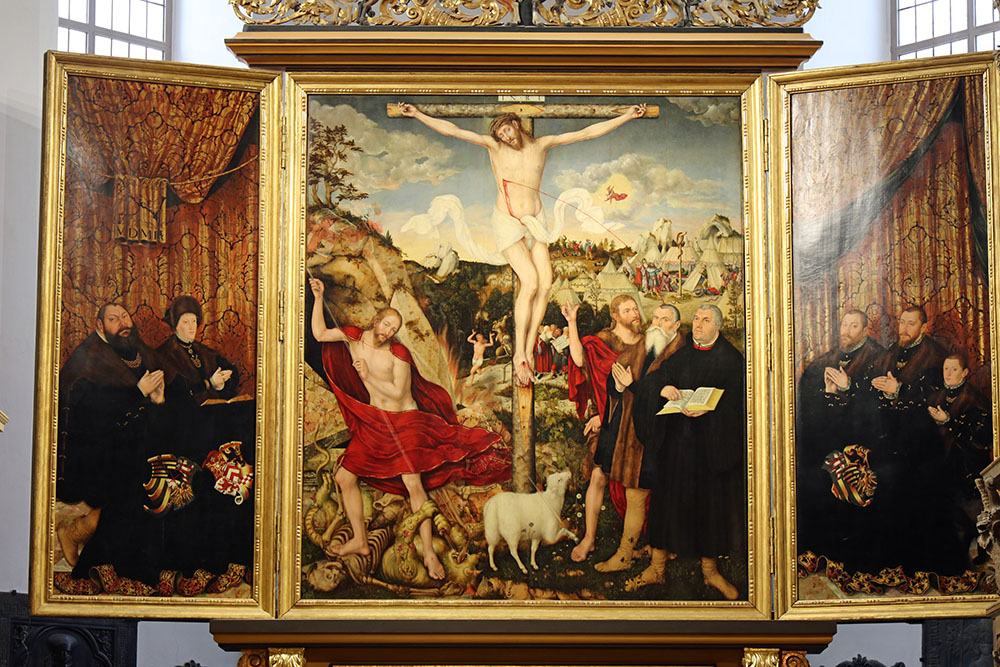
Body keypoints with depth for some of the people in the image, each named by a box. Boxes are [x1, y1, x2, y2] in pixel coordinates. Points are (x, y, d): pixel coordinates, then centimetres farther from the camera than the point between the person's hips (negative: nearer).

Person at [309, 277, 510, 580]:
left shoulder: (398, 353, -13)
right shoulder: (354, 337, 0)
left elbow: (399, 392, -15)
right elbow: (319, 333, 4)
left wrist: (369, 377, -15)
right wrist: (318, 298, -2)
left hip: (405, 421, -5)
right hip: (373, 423, 5)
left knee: (413, 484, -14)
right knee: (344, 478, 2)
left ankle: (429, 552, -7)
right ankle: (360, 541, 17)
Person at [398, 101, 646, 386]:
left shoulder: (542, 145, 6)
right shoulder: (494, 146, 0)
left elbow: (587, 132, 8)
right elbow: (452, 130, -4)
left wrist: (626, 116, 7)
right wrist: (418, 114, -12)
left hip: (534, 221, 4)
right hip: (507, 221, -4)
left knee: (546, 283, -12)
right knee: (530, 281, -19)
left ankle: (529, 349, -4)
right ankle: (519, 355, -14)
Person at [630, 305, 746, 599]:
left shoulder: (731, 359, 2)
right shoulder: (681, 356, 10)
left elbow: (736, 399, -8)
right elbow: (648, 382, 3)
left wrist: (709, 408, -25)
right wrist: (662, 389, -19)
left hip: (714, 441, -2)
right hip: (678, 439, 2)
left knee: (711, 501, 4)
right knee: (668, 498, 4)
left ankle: (710, 568, 18)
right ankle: (657, 567, 13)